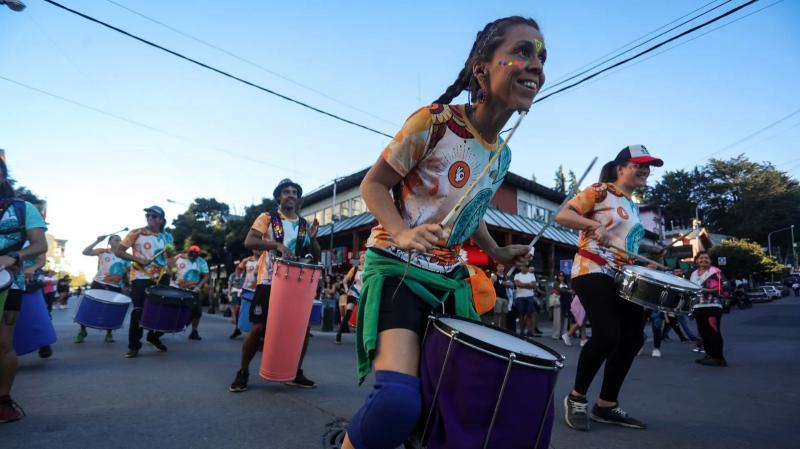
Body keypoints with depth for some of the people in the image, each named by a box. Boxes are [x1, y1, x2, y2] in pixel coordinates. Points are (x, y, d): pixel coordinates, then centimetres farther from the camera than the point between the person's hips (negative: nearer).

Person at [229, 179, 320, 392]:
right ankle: (243, 371, 18)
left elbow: (316, 257, 10)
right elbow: (249, 242, -13)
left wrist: (312, 238, -9)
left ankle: (296, 373, 18)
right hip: (269, 283, -4)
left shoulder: (304, 225, 12)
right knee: (258, 328, -4)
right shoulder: (267, 218, 2)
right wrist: (277, 245, -26)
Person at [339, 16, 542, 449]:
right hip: (397, 267, -7)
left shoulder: (502, 155, 8)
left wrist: (499, 254, 10)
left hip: (448, 277, 8)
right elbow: (373, 184, -9)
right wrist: (401, 233, -25)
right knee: (399, 400, -24)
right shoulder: (435, 122, -15)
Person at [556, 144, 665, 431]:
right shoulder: (599, 191, -3)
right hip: (593, 273, -10)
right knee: (607, 336, -21)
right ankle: (577, 397, 1)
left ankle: (606, 406, 18)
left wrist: (653, 250, 17)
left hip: (623, 278, 10)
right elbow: (561, 215, -13)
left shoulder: (633, 206, 22)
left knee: (633, 340, 6)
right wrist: (594, 225, -26)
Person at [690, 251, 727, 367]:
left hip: (712, 307, -7)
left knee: (713, 332, -7)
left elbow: (722, 288, -11)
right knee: (703, 333, 9)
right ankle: (710, 355, 18)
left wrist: (705, 290, -19)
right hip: (698, 307, 7)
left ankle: (718, 357, -2)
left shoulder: (715, 272, -3)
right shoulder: (694, 274, 17)